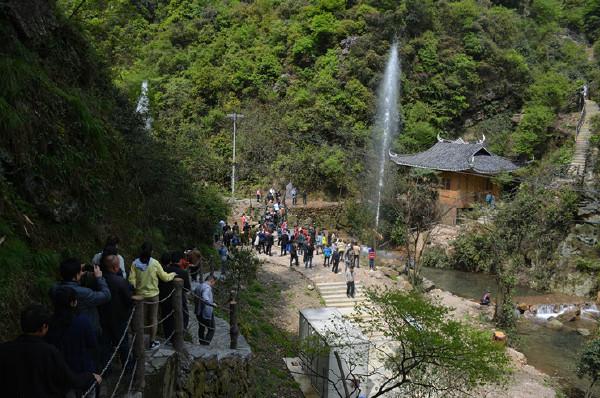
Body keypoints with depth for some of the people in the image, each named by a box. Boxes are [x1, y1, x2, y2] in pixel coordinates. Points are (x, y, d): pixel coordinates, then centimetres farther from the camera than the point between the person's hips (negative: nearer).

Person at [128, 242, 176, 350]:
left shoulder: (135, 263, -8)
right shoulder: (154, 263, -14)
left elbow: (131, 280, -10)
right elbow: (165, 277, -4)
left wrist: (136, 287, 7)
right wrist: (173, 274, 14)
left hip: (140, 295, 2)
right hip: (153, 295, -2)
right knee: (153, 319, 12)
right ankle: (152, 342, 21)